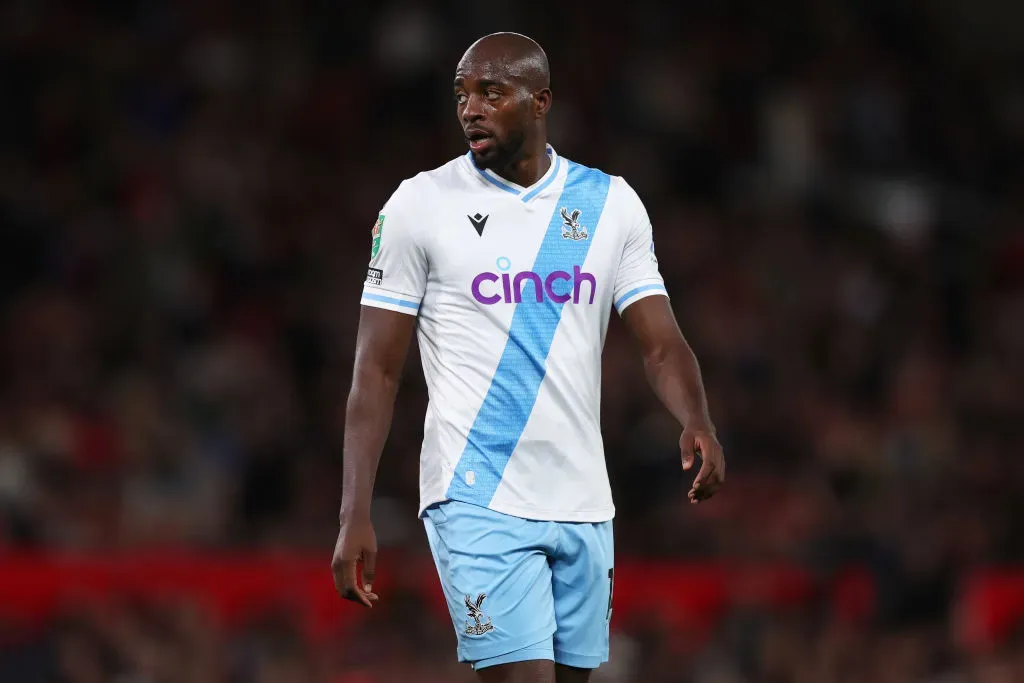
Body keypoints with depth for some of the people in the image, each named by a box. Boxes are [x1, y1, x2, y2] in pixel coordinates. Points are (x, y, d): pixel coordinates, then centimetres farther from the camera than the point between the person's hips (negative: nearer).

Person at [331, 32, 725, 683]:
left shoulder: (610, 203, 7)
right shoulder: (422, 205, -2)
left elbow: (662, 343, 4)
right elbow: (377, 372, -2)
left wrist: (697, 423, -18)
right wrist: (356, 515, -9)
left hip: (581, 502, 4)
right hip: (479, 500, -4)